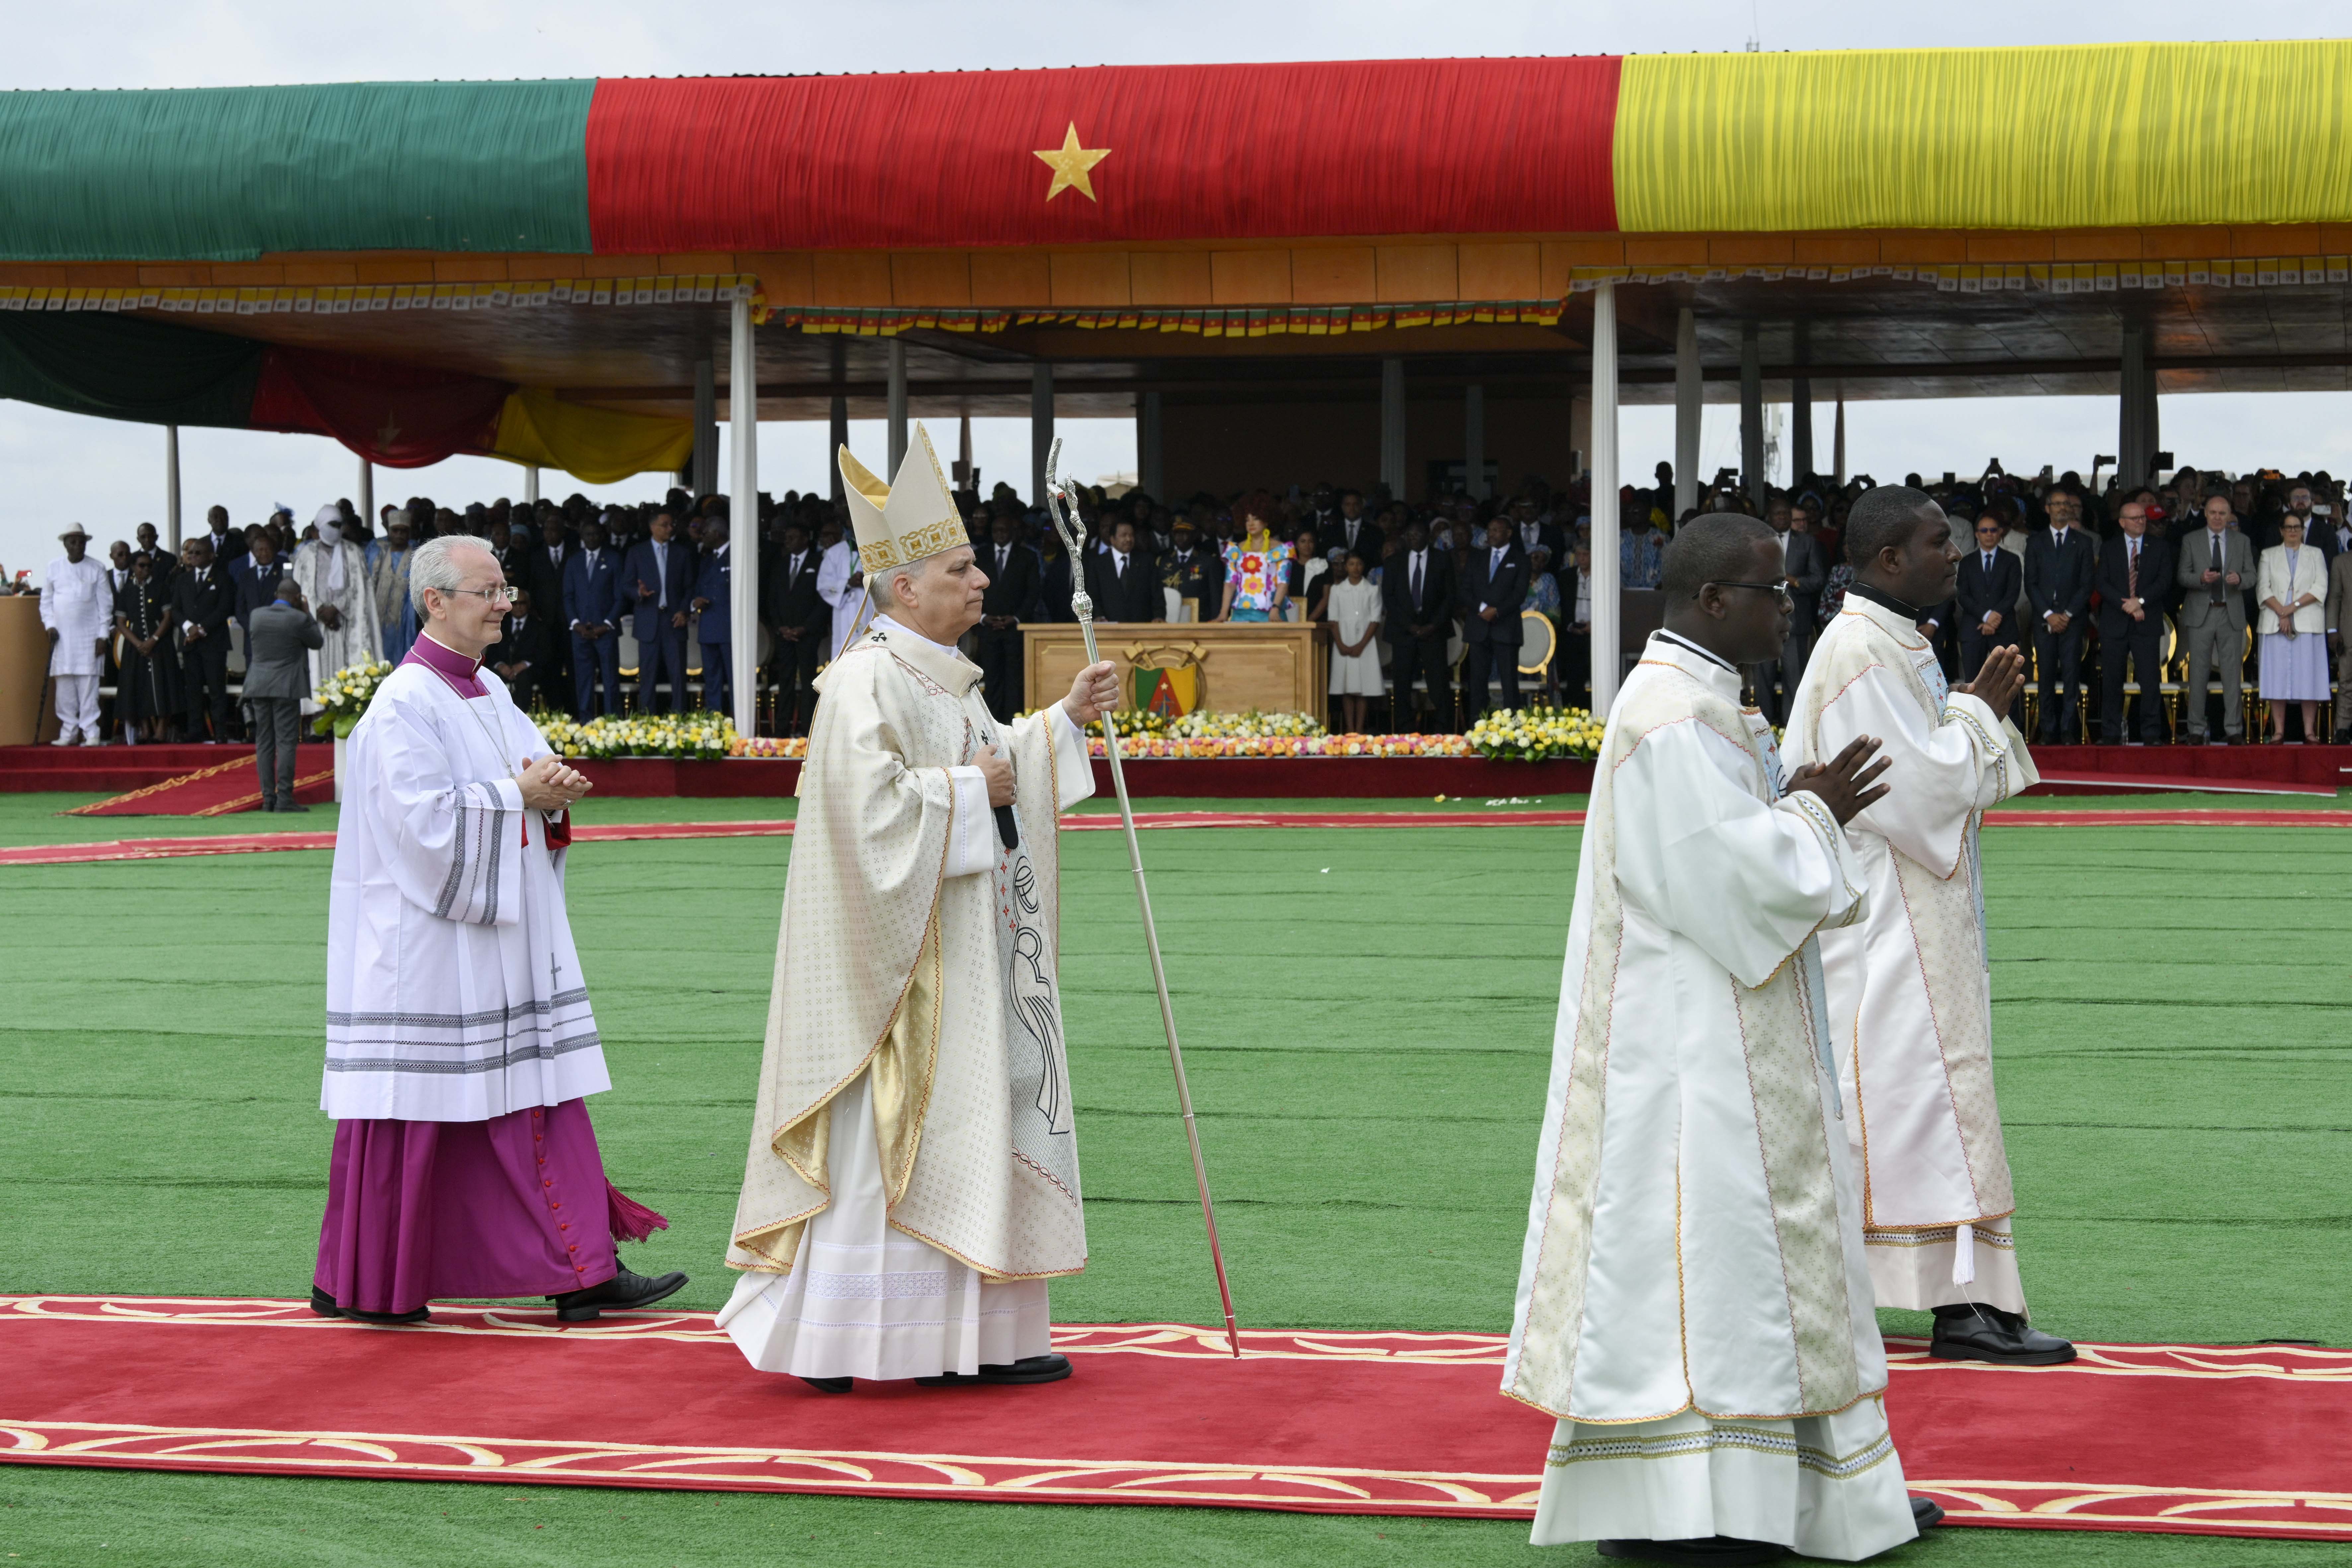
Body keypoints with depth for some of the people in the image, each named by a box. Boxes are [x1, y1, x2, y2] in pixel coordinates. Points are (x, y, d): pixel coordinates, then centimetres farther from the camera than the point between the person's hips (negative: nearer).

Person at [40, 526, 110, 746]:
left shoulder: (97, 569, 4)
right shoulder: (53, 568, 8)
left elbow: (105, 604, 4)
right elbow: (46, 601, 12)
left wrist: (102, 635, -2)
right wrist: (50, 625, -2)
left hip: (89, 636, -2)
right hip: (61, 636, 2)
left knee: (88, 686, -7)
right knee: (64, 688, 0)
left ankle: (91, 733, -5)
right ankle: (68, 733, 6)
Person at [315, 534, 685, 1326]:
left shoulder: (490, 694, 13)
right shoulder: (404, 705, -13)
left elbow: (540, 775, 17)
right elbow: (424, 821, -21)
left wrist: (555, 790, -5)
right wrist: (517, 797, -14)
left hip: (507, 942, 9)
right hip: (429, 953, -8)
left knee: (538, 1102, 4)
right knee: (415, 1117, -1)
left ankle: (578, 1274, 4)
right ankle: (358, 1285, 11)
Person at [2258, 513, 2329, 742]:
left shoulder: (2315, 554, 13)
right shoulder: (2269, 555, 15)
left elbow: (2320, 588, 2)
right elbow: (2263, 589, 4)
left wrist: (2293, 607, -10)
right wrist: (2282, 614, -10)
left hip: (2308, 624, 0)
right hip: (2275, 624, 0)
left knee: (2309, 677, -5)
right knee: (2277, 678, -5)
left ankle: (2310, 731, -4)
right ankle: (2279, 731, -3)